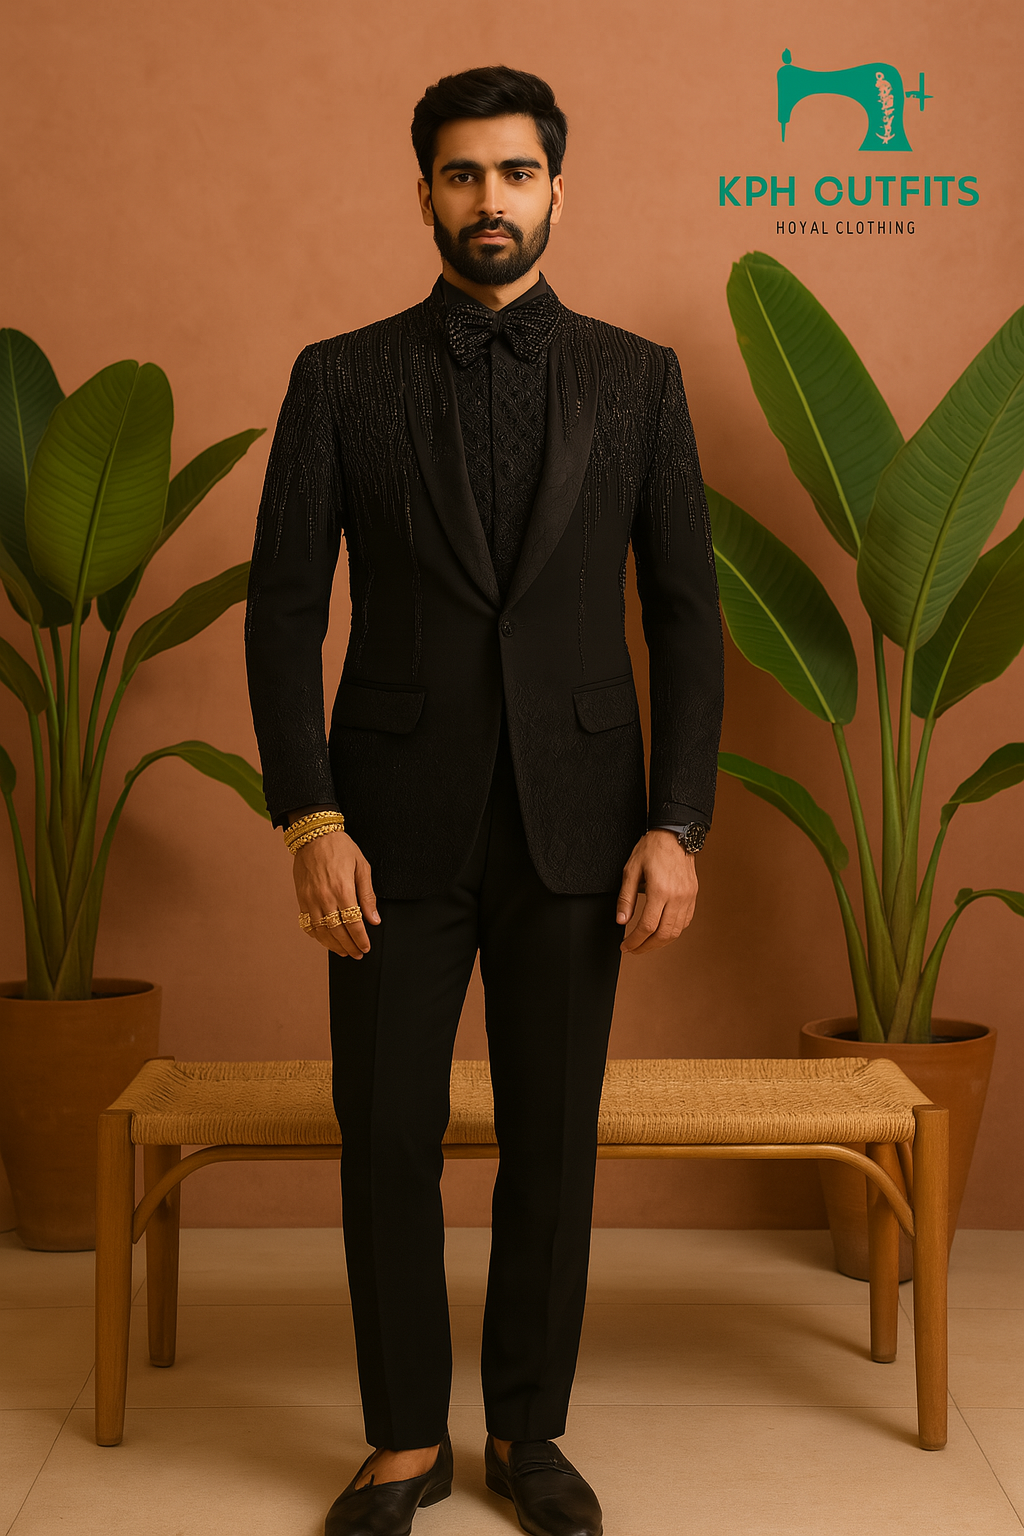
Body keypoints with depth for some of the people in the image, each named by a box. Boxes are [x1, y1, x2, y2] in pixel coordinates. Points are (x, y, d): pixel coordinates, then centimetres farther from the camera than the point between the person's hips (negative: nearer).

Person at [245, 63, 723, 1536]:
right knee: (387, 1139, 5)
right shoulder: (341, 377, 3)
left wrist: (677, 823, -6)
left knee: (552, 1137, 8)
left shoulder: (635, 379, 5)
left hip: (572, 824, 1)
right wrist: (309, 821, -10)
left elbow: (686, 613, 3)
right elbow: (285, 610, 0)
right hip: (399, 824, 0)